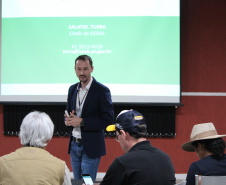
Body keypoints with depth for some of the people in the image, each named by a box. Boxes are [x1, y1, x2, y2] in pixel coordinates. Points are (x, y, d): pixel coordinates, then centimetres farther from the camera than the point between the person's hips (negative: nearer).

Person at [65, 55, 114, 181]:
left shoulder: (102, 90, -10)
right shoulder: (73, 89, 11)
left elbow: (108, 119, -14)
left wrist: (81, 122, -20)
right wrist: (68, 120, -4)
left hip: (91, 147, -6)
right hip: (74, 145, 6)